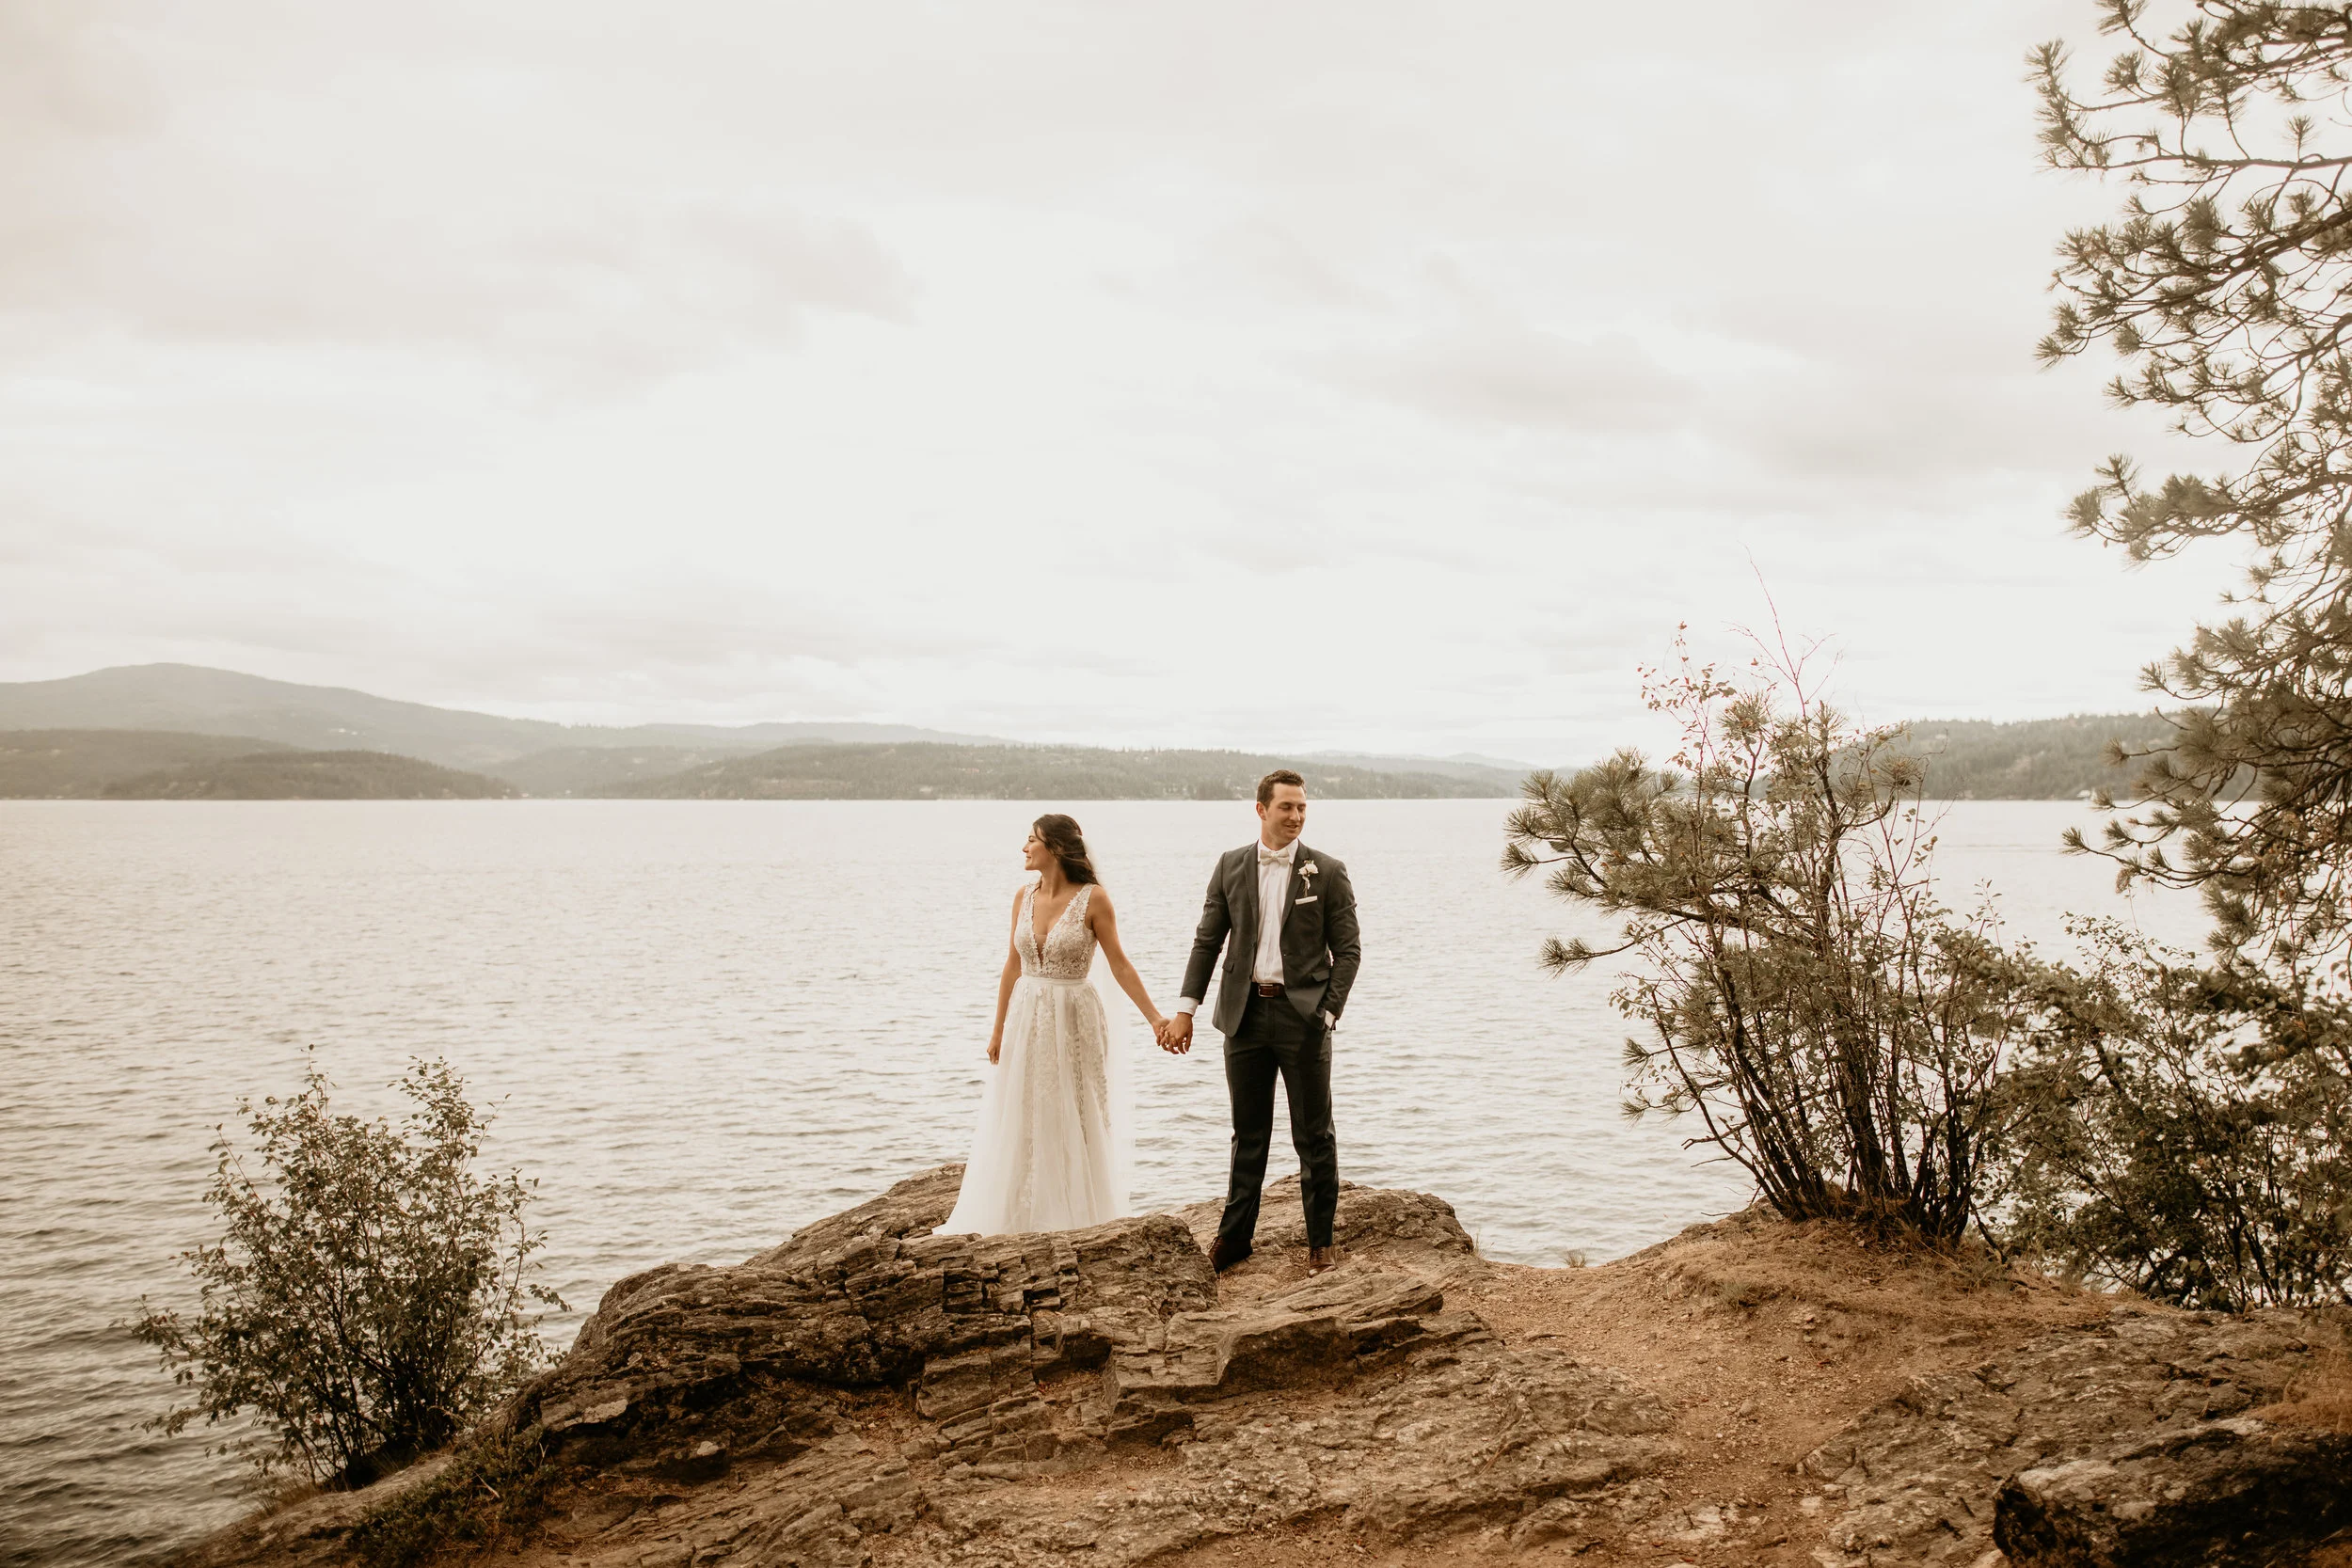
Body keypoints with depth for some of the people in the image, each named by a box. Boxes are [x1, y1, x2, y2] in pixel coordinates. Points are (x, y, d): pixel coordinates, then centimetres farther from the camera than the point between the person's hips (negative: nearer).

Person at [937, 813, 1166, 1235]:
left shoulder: (1093, 899, -11)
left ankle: (1080, 1222, 17)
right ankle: (1023, 1220, 20)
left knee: (1075, 1123, 4)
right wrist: (999, 1029, 11)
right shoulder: (1025, 896, 4)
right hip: (1027, 1018, 5)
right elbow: (1013, 965, 9)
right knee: (1021, 1124, 9)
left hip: (1073, 1021, -4)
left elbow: (1120, 965, -6)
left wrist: (1154, 1018, -11)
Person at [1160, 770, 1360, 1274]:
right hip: (1246, 1013, 2)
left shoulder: (1327, 872, -2)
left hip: (1303, 1014, -2)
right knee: (1248, 1133, 13)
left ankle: (1321, 1241, 17)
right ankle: (1235, 1236, 23)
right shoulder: (1231, 866, 5)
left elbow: (1347, 950, -1)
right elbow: (1207, 941, 7)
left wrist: (1328, 1014, -10)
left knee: (1314, 1135, 5)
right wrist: (1186, 1009, 2)